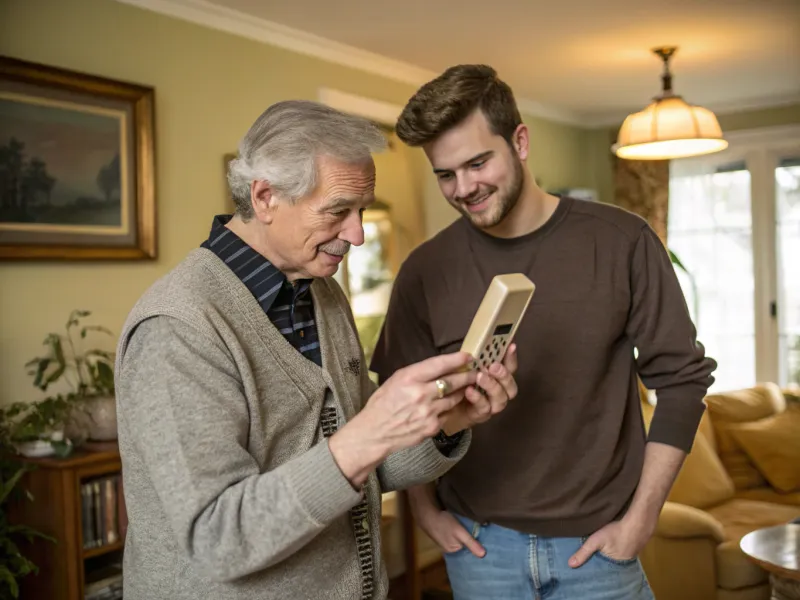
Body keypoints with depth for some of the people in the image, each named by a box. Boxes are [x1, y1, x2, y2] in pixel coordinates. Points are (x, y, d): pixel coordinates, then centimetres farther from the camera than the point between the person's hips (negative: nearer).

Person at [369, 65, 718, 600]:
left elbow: (682, 377, -4)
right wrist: (426, 510, 1)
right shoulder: (425, 271, -5)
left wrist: (641, 519, -6)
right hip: (479, 545, 1)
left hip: (596, 542, -1)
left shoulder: (622, 242, -9)